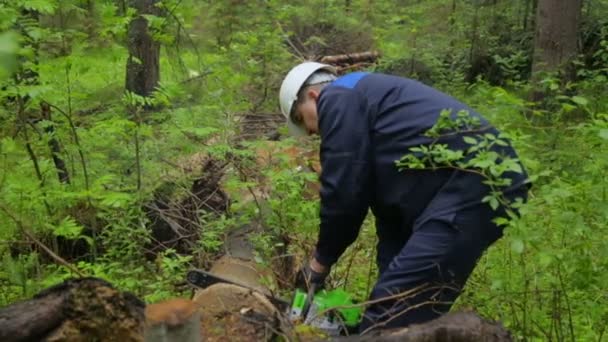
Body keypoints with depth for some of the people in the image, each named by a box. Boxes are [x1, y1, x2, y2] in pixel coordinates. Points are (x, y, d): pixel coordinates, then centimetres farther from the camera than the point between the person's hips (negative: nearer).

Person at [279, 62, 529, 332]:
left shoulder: (338, 99, 3)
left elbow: (343, 190, -3)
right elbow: (386, 197, 29)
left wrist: (321, 260, 12)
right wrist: (390, 278, 27)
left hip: (470, 184, -10)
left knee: (389, 317, -10)